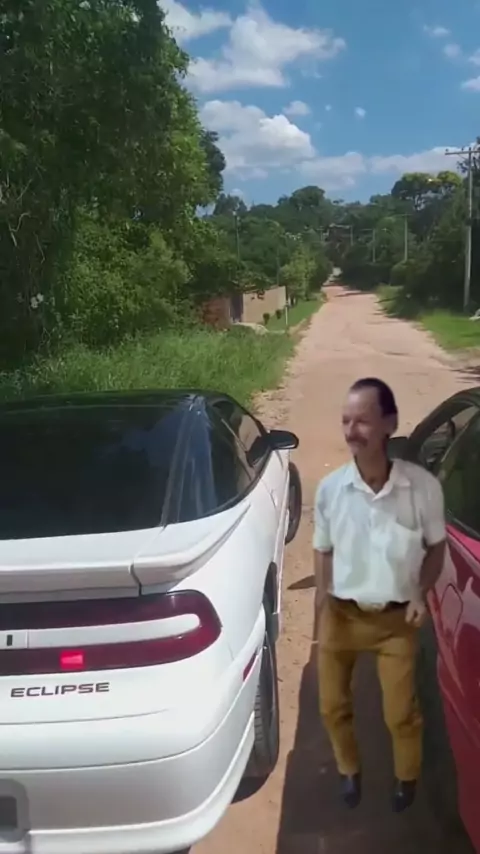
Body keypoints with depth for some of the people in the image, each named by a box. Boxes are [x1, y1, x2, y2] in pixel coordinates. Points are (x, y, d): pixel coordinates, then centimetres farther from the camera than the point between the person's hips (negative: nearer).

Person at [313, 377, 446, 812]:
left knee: (401, 712, 11)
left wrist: (421, 593, -13)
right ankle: (349, 769, 46)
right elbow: (324, 552, 1)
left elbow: (436, 546, -1)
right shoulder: (329, 488, -14)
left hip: (396, 618, -1)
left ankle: (407, 776, 43)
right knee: (333, 705, 15)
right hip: (341, 614, 2)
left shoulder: (423, 486, -18)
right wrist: (322, 612, -2)